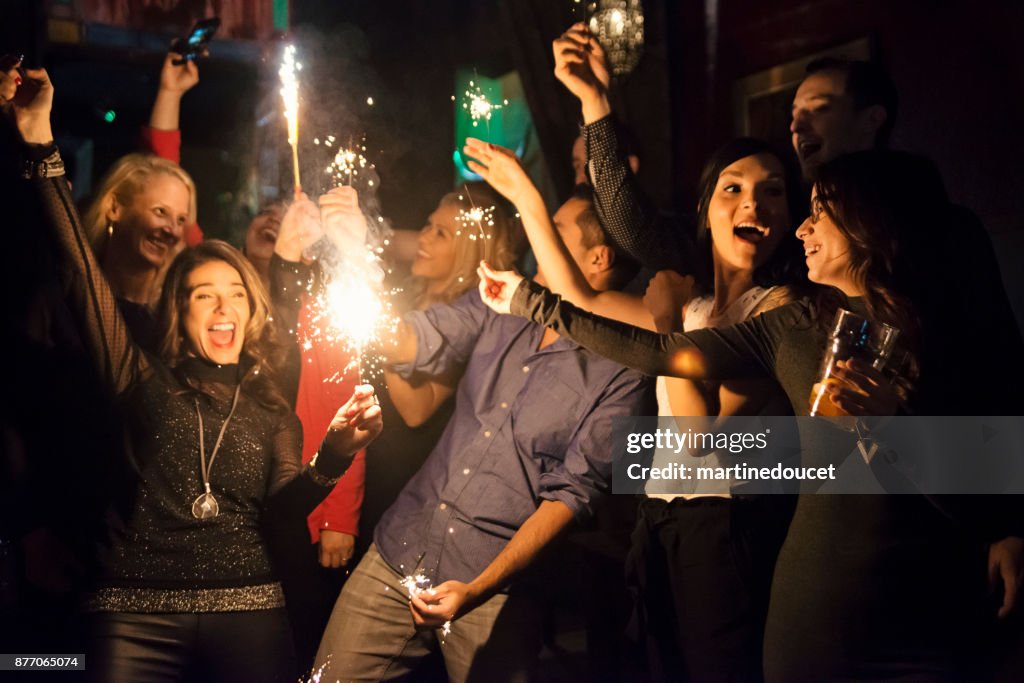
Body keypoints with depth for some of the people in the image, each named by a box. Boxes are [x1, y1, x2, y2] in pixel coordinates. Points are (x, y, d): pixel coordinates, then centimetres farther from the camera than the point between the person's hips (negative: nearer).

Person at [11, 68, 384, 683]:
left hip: (247, 611, 2)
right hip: (137, 612, -1)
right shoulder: (145, 380, 9)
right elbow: (84, 273, 2)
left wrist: (337, 453, -19)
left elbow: (280, 507, 0)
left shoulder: (271, 408, 14)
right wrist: (41, 145, -3)